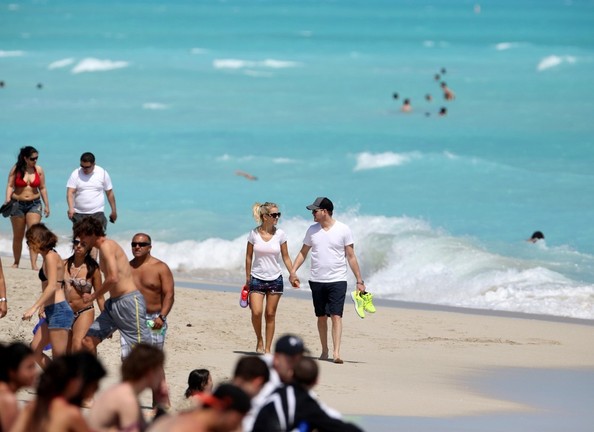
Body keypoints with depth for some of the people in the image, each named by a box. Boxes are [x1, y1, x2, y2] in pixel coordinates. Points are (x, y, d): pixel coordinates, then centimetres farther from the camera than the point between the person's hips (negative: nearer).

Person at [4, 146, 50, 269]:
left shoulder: (39, 170, 4)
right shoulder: (16, 169, -2)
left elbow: (42, 188, 9)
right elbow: (10, 185, -3)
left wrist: (46, 205, 8)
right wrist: (7, 199, -19)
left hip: (34, 204, 0)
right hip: (17, 204, 0)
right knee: (18, 236, 9)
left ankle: (34, 264, -19)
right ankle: (16, 263, 23)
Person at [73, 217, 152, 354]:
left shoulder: (106, 245, -12)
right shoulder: (104, 247, 18)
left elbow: (113, 278, -22)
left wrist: (93, 296, -11)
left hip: (128, 301, -10)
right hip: (114, 303, 10)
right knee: (88, 340, 6)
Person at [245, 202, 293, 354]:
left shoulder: (280, 234, -2)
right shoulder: (254, 234, -4)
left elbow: (286, 257, 5)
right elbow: (248, 257, 5)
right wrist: (247, 278, 7)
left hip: (275, 279, 1)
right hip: (257, 278, -1)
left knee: (270, 314, 4)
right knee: (256, 312, -14)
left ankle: (267, 348, 11)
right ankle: (259, 341, 10)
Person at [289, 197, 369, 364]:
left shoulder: (343, 230, -4)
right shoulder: (312, 230, 6)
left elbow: (351, 257, -1)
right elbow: (303, 253, 14)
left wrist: (359, 281, -3)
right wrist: (293, 271, -1)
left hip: (337, 281, -4)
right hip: (317, 280, 4)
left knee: (336, 316, -13)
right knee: (321, 317, 9)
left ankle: (336, 353, -19)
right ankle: (324, 351, 20)